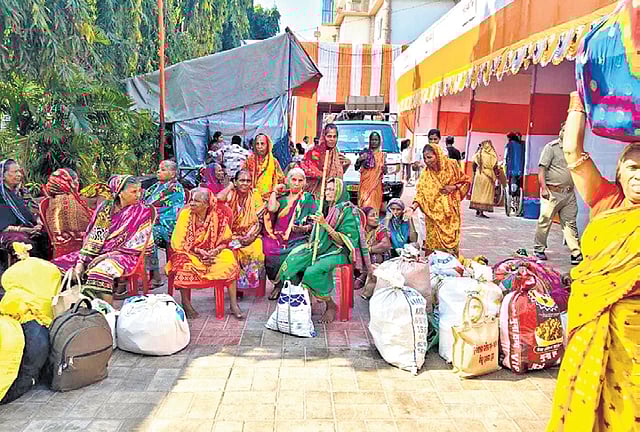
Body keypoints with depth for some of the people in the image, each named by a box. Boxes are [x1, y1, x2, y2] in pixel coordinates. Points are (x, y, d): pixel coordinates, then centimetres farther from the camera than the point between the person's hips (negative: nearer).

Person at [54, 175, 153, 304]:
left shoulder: (142, 212, -1)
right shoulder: (105, 207, 9)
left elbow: (135, 245, -6)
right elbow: (92, 237, 5)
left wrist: (107, 255, -12)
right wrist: (81, 261, -6)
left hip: (124, 256, -5)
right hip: (97, 254, 5)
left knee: (104, 269, -36)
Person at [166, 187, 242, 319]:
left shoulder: (217, 215, -6)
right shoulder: (185, 214, -10)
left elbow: (225, 240, 1)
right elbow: (179, 243, -9)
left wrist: (215, 251, -18)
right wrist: (198, 251, -20)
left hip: (213, 252, 2)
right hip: (189, 253, -2)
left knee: (230, 262, -21)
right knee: (184, 265, -32)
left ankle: (234, 305, -12)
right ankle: (186, 304, -12)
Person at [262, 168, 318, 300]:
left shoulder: (308, 199, 9)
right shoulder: (282, 197, 18)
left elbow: (314, 223, 3)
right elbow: (271, 209, -3)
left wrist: (304, 228, -16)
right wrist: (274, 192, 7)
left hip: (299, 238, -3)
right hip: (279, 236, 3)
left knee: (288, 255, -31)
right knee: (269, 251, -25)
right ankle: (278, 283, -3)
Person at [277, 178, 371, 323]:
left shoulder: (348, 211, -8)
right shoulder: (324, 209, 12)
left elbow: (343, 241, -16)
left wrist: (325, 224, -22)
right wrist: (311, 243, 2)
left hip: (338, 253, -7)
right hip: (321, 250, 7)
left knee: (313, 272, -32)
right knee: (292, 262, -17)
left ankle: (331, 305, -9)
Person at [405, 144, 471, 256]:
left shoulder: (451, 165, -5)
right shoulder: (426, 173, -3)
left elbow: (466, 181, 6)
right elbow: (420, 193, -8)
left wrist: (453, 187, -11)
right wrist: (413, 207, -23)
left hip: (451, 210, 0)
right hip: (434, 213, 1)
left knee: (451, 240, 3)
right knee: (434, 241, 1)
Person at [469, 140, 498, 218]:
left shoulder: (479, 153, 0)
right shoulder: (492, 155, -5)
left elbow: (474, 164, -2)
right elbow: (495, 167, -8)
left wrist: (474, 172, 13)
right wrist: (495, 176, 3)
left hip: (479, 175, 2)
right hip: (489, 176, -2)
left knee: (478, 192, 12)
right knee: (486, 194, 2)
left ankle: (478, 211, 16)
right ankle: (481, 212, -2)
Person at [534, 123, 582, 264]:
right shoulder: (551, 147, -2)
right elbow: (541, 169, -9)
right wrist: (544, 188, -18)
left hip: (569, 193, 6)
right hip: (552, 192, -6)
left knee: (570, 223, 5)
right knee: (545, 221, -1)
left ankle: (576, 254, 5)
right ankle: (539, 250, 12)